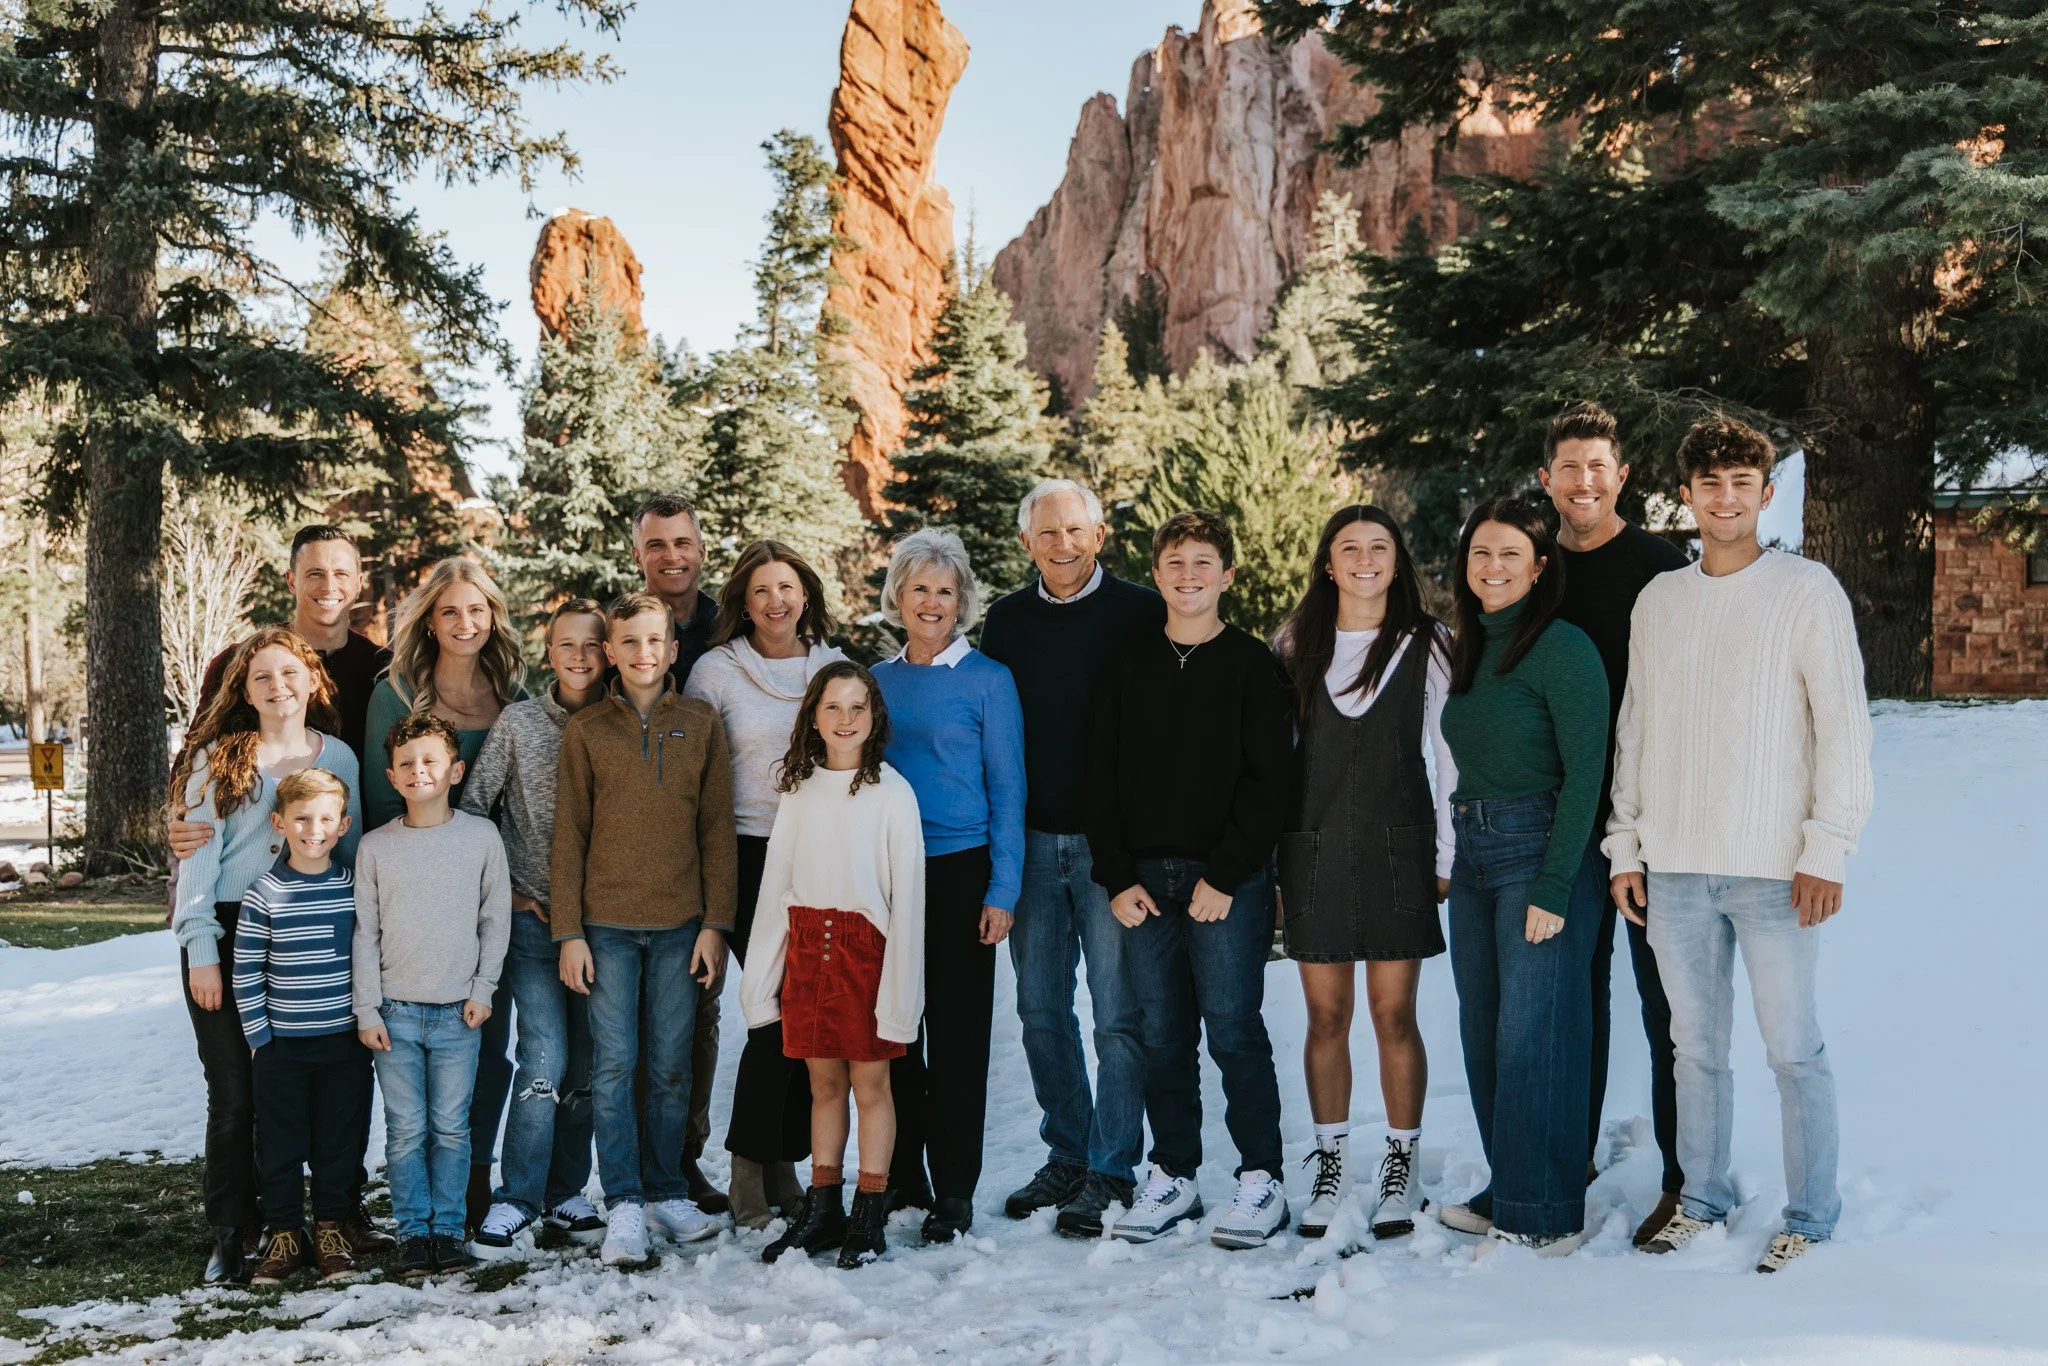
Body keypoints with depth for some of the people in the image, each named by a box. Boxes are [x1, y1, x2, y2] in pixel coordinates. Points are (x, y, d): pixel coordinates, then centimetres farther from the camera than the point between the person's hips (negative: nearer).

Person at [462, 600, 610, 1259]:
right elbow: (472, 809, 2)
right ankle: (515, 1203, -5)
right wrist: (506, 892, 0)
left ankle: (565, 1194, 19)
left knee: (586, 1066, 7)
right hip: (532, 918, -2)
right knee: (545, 1057, -12)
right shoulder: (517, 723, -1)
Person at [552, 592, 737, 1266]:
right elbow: (569, 836, 3)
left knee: (672, 1065, 6)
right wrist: (569, 932, -3)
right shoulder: (585, 730, 4)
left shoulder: (701, 724, 6)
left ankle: (666, 1192, 17)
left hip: (680, 925, 1)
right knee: (614, 1065, -2)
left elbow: (717, 830, 5)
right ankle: (624, 1204, 3)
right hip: (608, 925, -1)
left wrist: (715, 924, -2)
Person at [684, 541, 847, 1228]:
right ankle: (748, 1175, 5)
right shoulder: (716, 671, -1)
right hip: (752, 859, -3)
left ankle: (784, 1165, 17)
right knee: (779, 1012, -9)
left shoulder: (835, 667, 9)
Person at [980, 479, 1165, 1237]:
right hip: (1030, 841, 5)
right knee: (1041, 1009, 11)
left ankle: (1111, 1173, 8)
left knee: (1118, 1013, -1)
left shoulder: (1142, 613, -3)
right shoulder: (1005, 620, 9)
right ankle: (1067, 1153, 24)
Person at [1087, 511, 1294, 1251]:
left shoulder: (1253, 665, 0)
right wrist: (1117, 877, 0)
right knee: (1162, 1035, 8)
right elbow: (1103, 779, 10)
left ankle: (1261, 1181, 8)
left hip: (1229, 881, -4)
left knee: (1234, 1029, -3)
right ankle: (1172, 1176, 18)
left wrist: (1224, 876, -12)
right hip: (1144, 881, 4)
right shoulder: (1128, 667, 11)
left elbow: (1268, 783, -5)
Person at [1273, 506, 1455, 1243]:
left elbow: (1450, 754, 3)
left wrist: (1448, 857, -1)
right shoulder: (1297, 645, 7)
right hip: (1313, 845, 2)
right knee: (1326, 1016, 6)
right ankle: (1330, 1166, 16)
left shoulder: (1427, 643, 3)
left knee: (1394, 1015, 1)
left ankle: (1401, 1169, 13)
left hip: (1397, 845, -2)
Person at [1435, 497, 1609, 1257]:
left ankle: (1546, 1220, 6)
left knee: (1532, 1038, -4)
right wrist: (1461, 859, 11)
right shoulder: (1469, 649, 13)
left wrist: (1552, 889, -18)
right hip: (1473, 857, 8)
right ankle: (1506, 1196, 24)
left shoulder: (1562, 647, -11)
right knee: (1484, 1038, 12)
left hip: (1540, 853, -8)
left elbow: (1584, 772, -15)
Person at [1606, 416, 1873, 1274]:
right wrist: (1625, 846, 10)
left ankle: (1810, 1218, 13)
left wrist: (1826, 851, -11)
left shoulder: (1807, 591, -2)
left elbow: (1844, 727, -5)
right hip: (1674, 869, 4)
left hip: (1773, 869, -4)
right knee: (1696, 1045, 12)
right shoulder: (1658, 600, 12)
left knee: (1793, 1050, 1)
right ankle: (1702, 1200, 25)